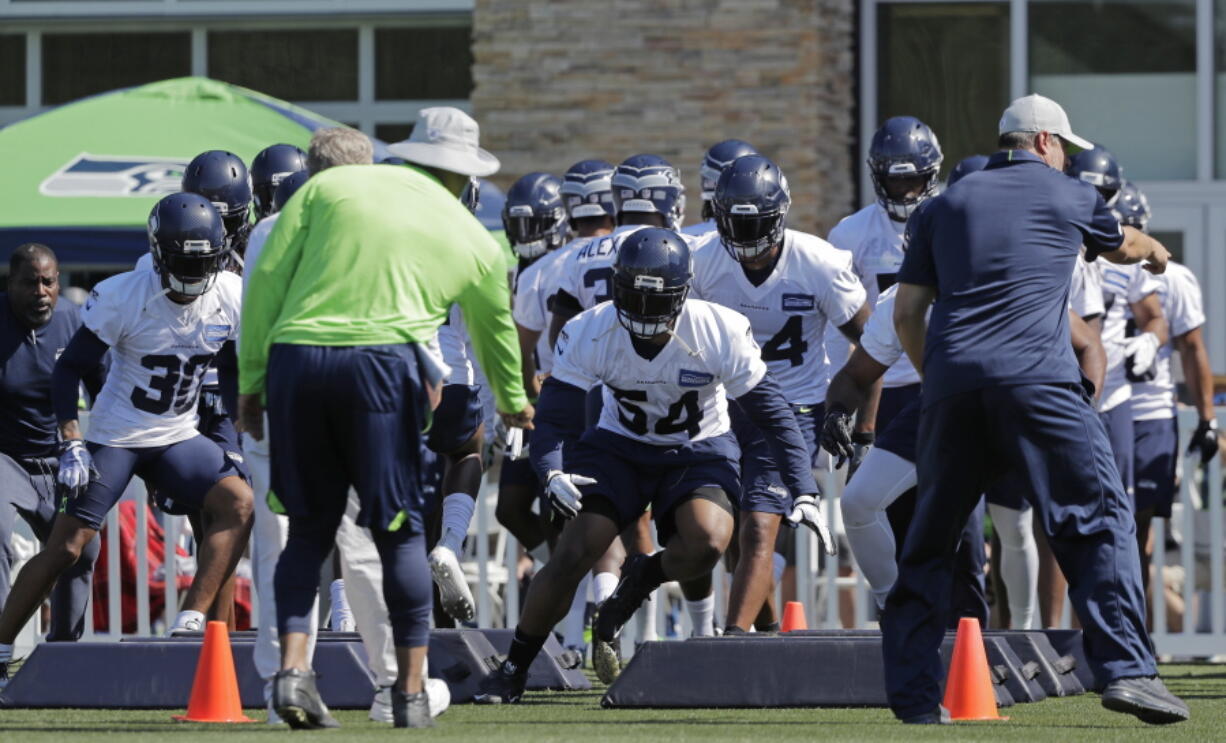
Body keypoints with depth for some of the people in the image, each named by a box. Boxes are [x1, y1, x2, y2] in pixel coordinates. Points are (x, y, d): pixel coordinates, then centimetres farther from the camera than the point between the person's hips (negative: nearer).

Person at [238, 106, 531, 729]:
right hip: (381, 362, -1)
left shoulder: (330, 186, 14)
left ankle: (292, 667, -1)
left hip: (295, 357, 1)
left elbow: (266, 281, 7)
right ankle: (410, 690, 7)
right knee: (400, 531, 8)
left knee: (309, 528, 13)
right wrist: (513, 401, 52)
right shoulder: (473, 240, 16)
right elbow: (496, 329, 33)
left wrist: (251, 378, 12)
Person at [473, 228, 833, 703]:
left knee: (708, 543, -30)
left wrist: (803, 493, -16)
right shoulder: (590, 334, -20)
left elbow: (772, 413, -13)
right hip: (620, 446, 1)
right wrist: (553, 472, -36)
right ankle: (513, 669, 2)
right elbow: (555, 418, -15)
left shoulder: (719, 333, -23)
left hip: (699, 450, -1)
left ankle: (642, 578, 5)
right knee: (572, 555, -17)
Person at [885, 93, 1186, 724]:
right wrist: (1155, 251, 59)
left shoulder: (945, 206, 20)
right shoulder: (1069, 197, 14)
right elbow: (1123, 246, 36)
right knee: (1099, 519, -1)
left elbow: (907, 313, 17)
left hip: (952, 383, 3)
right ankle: (1124, 668, -14)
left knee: (931, 536, 12)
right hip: (1035, 381, -3)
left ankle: (913, 693, 9)